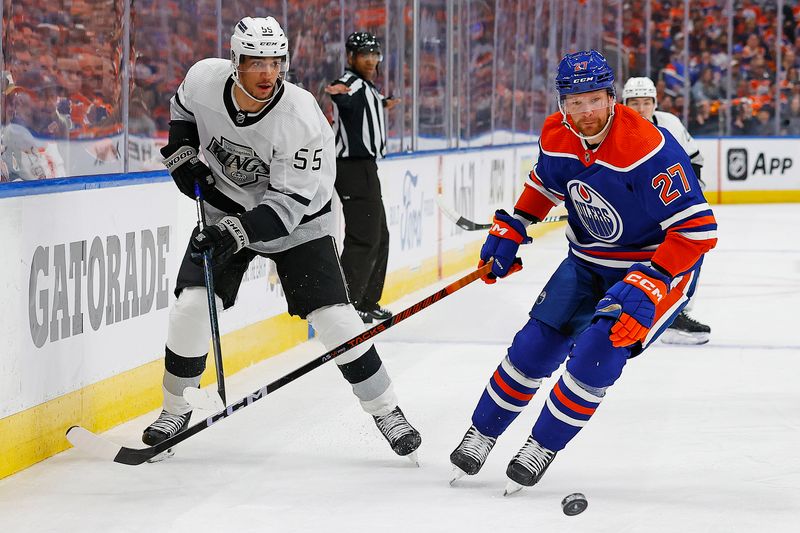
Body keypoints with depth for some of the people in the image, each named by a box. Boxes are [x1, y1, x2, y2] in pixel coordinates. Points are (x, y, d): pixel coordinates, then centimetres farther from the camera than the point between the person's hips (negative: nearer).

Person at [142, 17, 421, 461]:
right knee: (192, 304, -11)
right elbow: (183, 108, 9)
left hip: (296, 221, -3)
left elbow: (291, 201, -28)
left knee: (333, 318, -11)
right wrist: (182, 152, -5)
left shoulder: (303, 119, -30)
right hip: (225, 209, 3)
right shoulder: (205, 79, -18)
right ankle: (175, 409, 9)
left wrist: (238, 233, -38)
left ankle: (385, 409, 6)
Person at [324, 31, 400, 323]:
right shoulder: (352, 84, -14)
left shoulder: (366, 86, 17)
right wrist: (338, 93, -58)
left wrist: (383, 104, 50)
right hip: (354, 168, -11)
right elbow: (348, 100, -38)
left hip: (364, 168, 11)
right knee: (364, 237, -13)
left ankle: (367, 302, 27)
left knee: (379, 236, 18)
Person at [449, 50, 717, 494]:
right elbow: (545, 182, 14)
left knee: (597, 353, -19)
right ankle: (481, 433, 22)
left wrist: (648, 285, -34)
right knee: (536, 345, 2)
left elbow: (697, 228, -30)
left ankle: (543, 446, 2)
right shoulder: (555, 136, -11)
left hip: (659, 262, -6)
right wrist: (509, 231, 6)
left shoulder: (647, 149, -32)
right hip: (588, 260, 6)